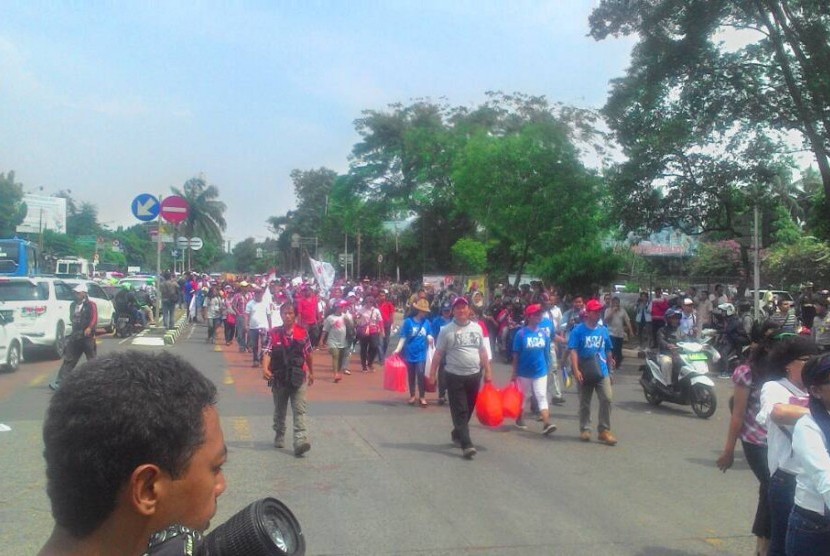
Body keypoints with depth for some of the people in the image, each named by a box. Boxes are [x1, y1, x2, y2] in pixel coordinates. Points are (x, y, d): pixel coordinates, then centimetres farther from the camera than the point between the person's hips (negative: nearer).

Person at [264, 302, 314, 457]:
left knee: (299, 410, -10)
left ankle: (300, 441, -17)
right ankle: (279, 436, 36)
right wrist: (265, 368, -32)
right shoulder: (274, 333, -4)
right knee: (279, 411, 17)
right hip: (279, 378, 1)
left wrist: (311, 373, 17)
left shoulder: (303, 332, -1)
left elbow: (308, 354, 9)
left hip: (298, 377, -1)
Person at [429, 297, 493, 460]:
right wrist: (432, 373, -7)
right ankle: (466, 445, -8)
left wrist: (488, 371, 9)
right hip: (455, 376, -4)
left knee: (468, 410, 15)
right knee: (460, 411, -6)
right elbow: (438, 353, -3)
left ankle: (457, 434, 35)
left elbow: (482, 351, 11)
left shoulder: (477, 328, 6)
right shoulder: (446, 330, -5)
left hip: (474, 375, 4)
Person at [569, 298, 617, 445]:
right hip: (585, 373, -3)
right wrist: (576, 370, -21)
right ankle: (585, 429, 21)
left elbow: (608, 352, 17)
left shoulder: (603, 330, 8)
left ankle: (604, 430, -1)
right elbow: (573, 351, -12)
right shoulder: (578, 330, -5)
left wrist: (610, 370, 19)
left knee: (606, 399, -10)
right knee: (585, 403, 8)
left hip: (602, 371, 3)